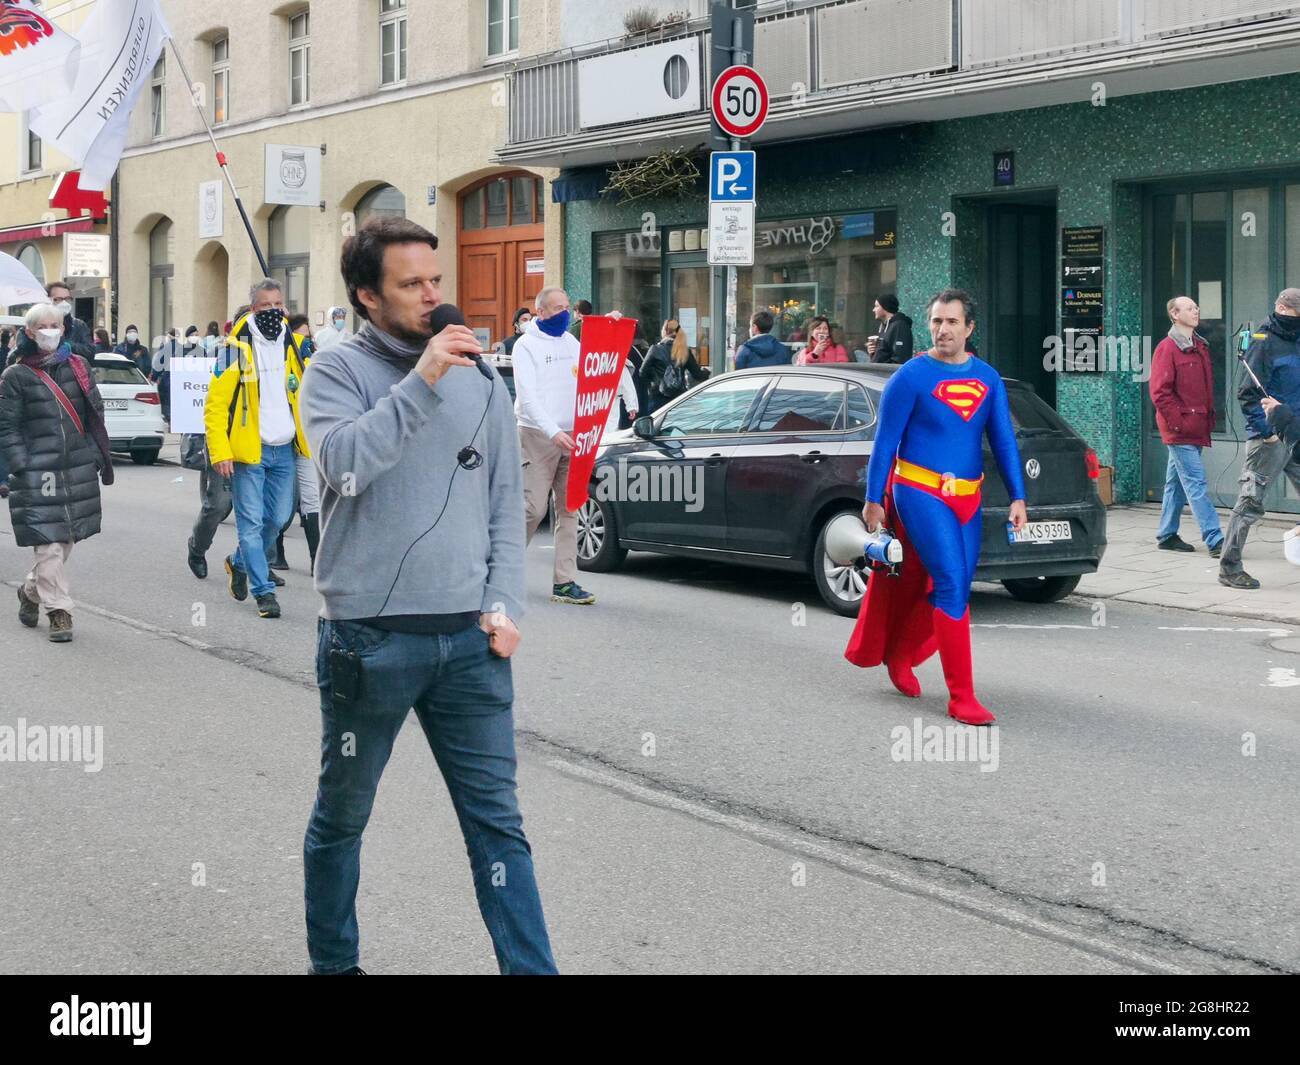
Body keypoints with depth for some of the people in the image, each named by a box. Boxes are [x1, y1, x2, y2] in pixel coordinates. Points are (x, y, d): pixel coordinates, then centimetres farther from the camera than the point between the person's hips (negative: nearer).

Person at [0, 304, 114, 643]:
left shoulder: (78, 366, 10)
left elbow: (95, 414, 14)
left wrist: (100, 456, 9)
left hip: (79, 469, 4)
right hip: (37, 473, -4)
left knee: (65, 540, 10)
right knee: (48, 544, -9)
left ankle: (31, 591, 32)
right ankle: (58, 611, 0)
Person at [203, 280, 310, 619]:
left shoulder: (294, 345, 8)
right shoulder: (237, 347, -8)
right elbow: (215, 404, -9)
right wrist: (220, 453, -16)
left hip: (284, 451, 5)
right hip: (248, 451, -5)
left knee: (277, 519, 11)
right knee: (251, 522, -4)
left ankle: (240, 563, 35)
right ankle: (264, 591, 2)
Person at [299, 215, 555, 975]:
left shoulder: (481, 381, 8)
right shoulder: (338, 371, -3)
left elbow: (507, 506, 11)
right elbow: (344, 464, -23)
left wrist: (504, 606, 0)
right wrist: (421, 382, -26)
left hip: (469, 640, 3)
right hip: (369, 637, -2)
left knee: (498, 823, 2)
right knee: (342, 818, 13)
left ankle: (532, 968, 5)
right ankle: (333, 962, 31)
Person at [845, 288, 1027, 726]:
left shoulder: (988, 379, 7)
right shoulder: (912, 376, -7)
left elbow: (1004, 440, 9)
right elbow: (885, 441, -4)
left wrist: (1017, 498, 3)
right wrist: (873, 501, -3)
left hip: (967, 498, 6)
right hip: (921, 493, -6)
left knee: (956, 590, 11)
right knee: (951, 587, -14)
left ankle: (899, 655, 34)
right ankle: (962, 698, -11)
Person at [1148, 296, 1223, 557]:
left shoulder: (1201, 346, 16)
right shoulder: (1167, 348, -9)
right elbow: (1159, 392, -14)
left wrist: (1209, 416, 14)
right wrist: (1177, 422, -17)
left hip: (1196, 426, 8)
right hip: (1180, 429, -8)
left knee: (1177, 482, 14)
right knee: (1196, 482, -12)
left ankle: (1167, 535, 22)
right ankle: (1215, 540, -17)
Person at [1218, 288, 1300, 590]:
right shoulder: (1263, 341, -9)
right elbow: (1248, 393, -13)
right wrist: (1268, 430, -17)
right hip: (1269, 438, -7)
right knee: (1251, 502, -4)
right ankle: (1229, 567, 3)